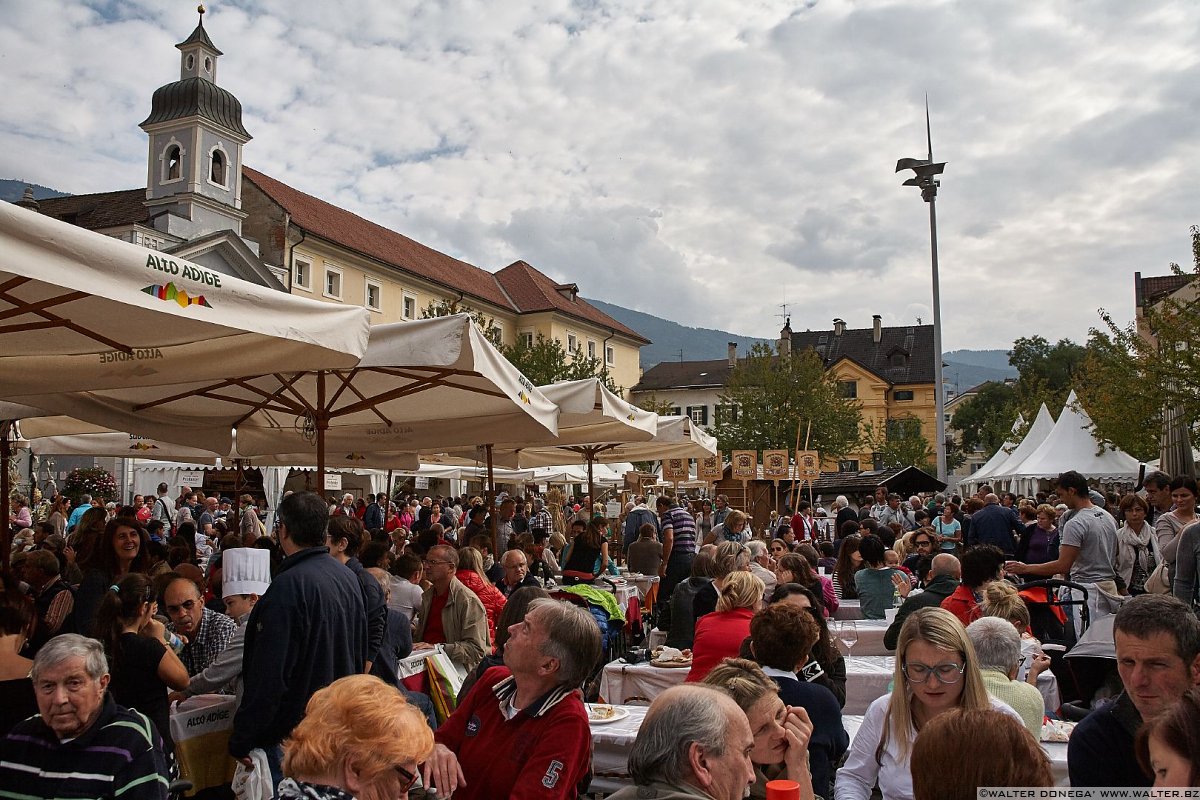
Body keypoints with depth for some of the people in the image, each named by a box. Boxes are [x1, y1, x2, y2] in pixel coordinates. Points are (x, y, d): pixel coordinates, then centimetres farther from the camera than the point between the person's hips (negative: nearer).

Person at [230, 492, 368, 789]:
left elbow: (268, 676, -24)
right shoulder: (348, 577, 3)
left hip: (291, 733, -8)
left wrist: (241, 741, -15)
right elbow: (360, 653, 14)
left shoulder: (289, 585, -23)